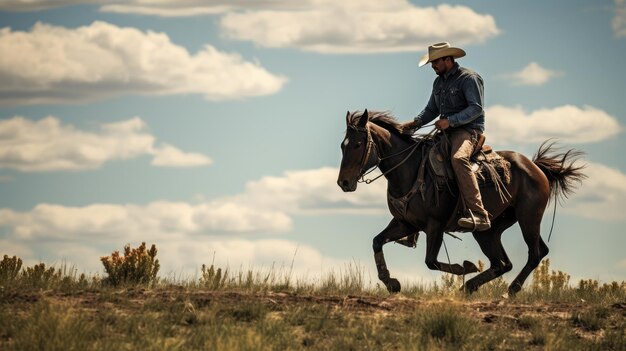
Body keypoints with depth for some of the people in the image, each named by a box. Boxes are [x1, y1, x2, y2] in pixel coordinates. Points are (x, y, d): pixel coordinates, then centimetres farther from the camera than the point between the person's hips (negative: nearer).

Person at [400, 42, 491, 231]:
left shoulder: (469, 78, -7)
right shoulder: (439, 82, 19)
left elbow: (476, 108, -16)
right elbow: (431, 110, 22)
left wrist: (450, 121, -23)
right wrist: (415, 123, 3)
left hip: (468, 130, -9)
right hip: (446, 131, 9)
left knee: (458, 159, -38)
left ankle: (478, 215, -47)